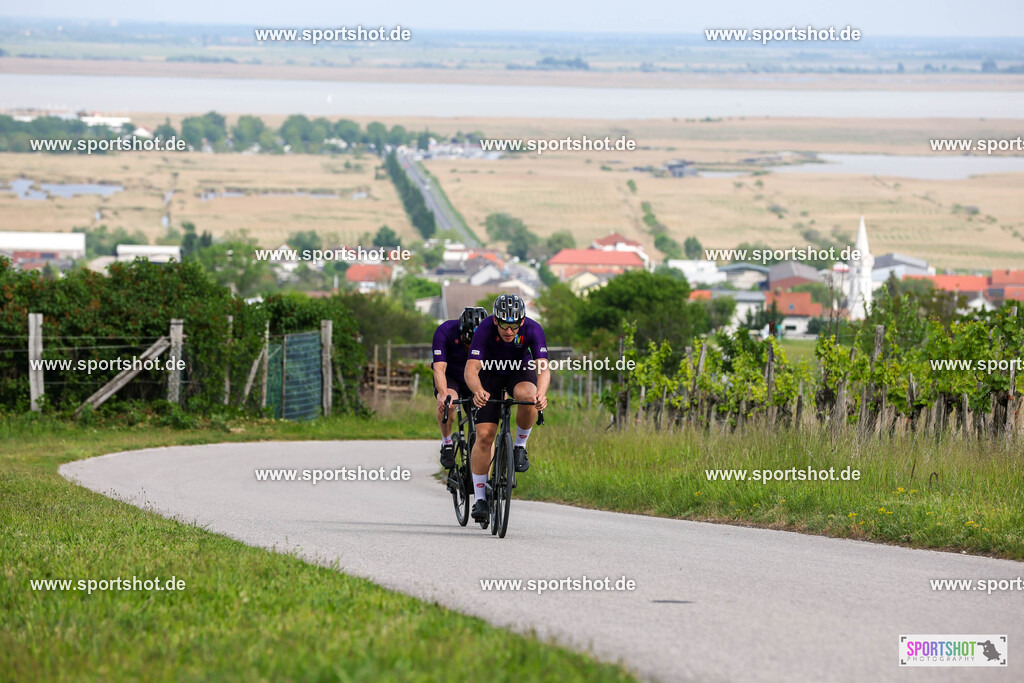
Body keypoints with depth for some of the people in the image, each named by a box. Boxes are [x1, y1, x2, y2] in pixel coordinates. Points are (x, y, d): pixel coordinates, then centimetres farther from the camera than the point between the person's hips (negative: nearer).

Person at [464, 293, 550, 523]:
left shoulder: (533, 329, -30)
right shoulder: (486, 329, -31)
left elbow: (543, 367, -38)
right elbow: (471, 368, -38)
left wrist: (541, 393, -59)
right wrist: (478, 391, -60)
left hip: (521, 371, 0)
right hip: (491, 374, 0)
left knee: (527, 395, -36)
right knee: (484, 435, -11)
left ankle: (520, 447, -10)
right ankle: (480, 498, -2)